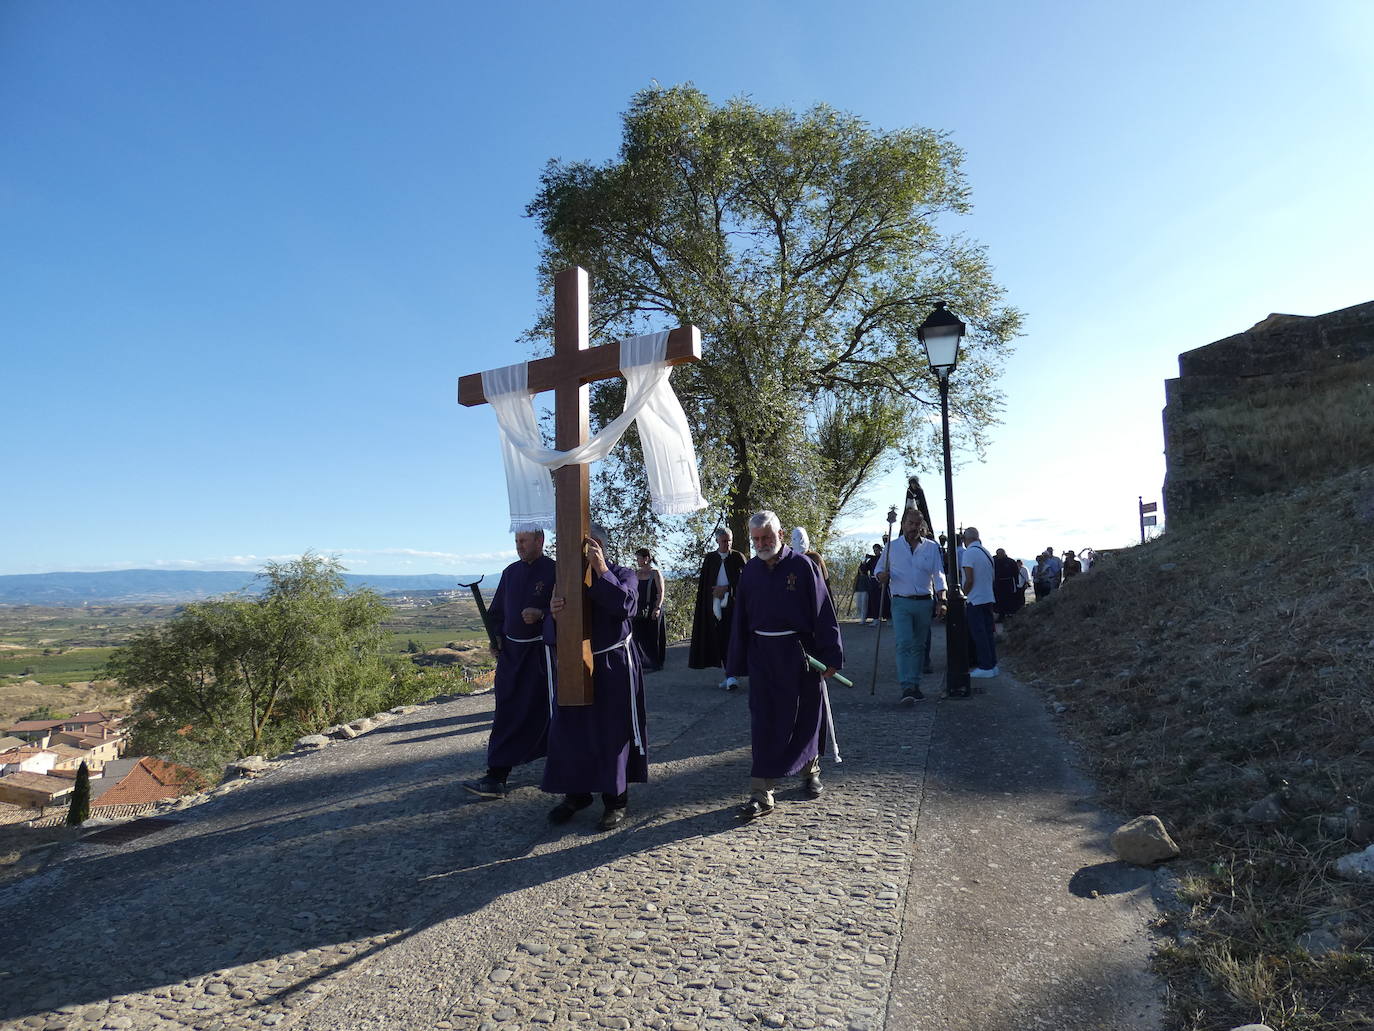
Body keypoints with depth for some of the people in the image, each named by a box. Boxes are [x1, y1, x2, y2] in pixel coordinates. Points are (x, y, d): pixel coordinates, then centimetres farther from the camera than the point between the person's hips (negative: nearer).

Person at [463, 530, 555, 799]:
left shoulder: (554, 572, -8)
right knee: (506, 713, 6)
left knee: (539, 712, 0)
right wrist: (496, 636, 5)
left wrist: (541, 614, -25)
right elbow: (497, 611, 19)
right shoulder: (510, 572, 11)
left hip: (541, 653, -5)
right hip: (511, 652, 5)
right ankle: (496, 777, 15)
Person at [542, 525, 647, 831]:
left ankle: (616, 799, 18)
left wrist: (601, 570, -25)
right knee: (568, 731, 6)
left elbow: (625, 605, -24)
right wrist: (554, 615, -20)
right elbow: (550, 633, 3)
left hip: (614, 667, -4)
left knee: (613, 731, 3)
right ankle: (576, 794, 25)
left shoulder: (621, 574, -2)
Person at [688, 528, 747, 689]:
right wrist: (698, 608, 3)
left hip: (733, 604, -3)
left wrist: (726, 588, -9)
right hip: (715, 605, 3)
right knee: (720, 640, 4)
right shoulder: (710, 559, 9)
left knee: (731, 638, -11)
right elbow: (703, 584, 8)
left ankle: (731, 676, -14)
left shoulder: (738, 557, 3)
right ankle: (729, 673, 12)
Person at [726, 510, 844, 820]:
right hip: (763, 657, 2)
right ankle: (761, 794, 3)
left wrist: (830, 656, -9)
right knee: (764, 723, 0)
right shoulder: (750, 571, 4)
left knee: (806, 717, 12)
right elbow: (741, 620, 9)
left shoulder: (802, 565, -7)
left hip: (800, 653, -2)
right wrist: (737, 665, 8)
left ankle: (810, 771, 37)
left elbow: (823, 612, -6)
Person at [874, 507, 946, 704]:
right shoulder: (892, 547, 4)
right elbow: (880, 569, 13)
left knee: (919, 646, 9)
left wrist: (941, 599, -10)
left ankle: (915, 685, 19)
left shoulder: (932, 547, 6)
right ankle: (907, 688, -18)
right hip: (901, 603, -2)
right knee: (904, 644, -14)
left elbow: (938, 574, 2)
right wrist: (881, 576, -12)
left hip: (924, 603, 2)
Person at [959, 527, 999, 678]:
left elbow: (969, 580, -18)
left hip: (975, 600, -8)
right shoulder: (986, 552, 11)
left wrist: (963, 595, -6)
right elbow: (990, 577, 16)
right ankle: (992, 665, 17)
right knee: (988, 632, 12)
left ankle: (985, 667, 1)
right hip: (988, 598, 8)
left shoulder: (968, 553, -14)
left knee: (978, 633, -2)